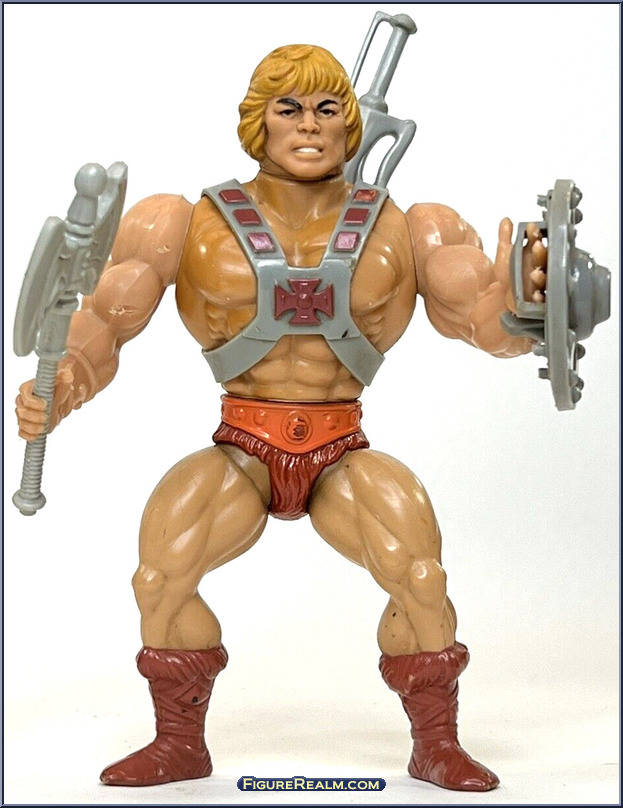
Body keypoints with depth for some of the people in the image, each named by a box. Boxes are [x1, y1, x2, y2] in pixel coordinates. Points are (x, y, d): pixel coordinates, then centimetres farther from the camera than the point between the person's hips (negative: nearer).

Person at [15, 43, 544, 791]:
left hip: (343, 456, 0)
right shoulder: (194, 227, -5)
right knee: (159, 580, -25)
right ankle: (179, 744, -2)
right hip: (239, 454, 0)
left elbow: (491, 327, -12)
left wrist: (515, 303, -37)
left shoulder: (401, 232, -2)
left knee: (422, 579, -26)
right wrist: (63, 382, -32)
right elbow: (104, 320, -11)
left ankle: (437, 747, -4)